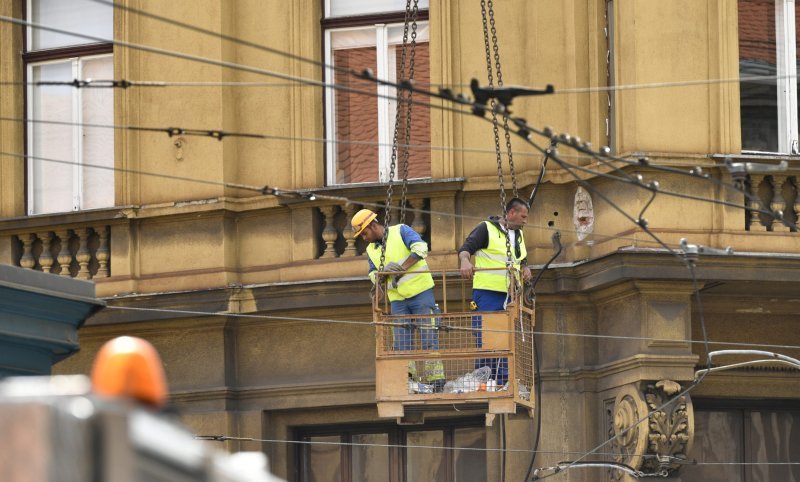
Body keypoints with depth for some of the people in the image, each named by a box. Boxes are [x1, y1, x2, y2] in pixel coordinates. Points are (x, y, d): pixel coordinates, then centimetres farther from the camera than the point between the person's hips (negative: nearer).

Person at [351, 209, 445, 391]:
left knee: (428, 338, -6)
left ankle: (436, 381, -5)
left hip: (421, 292, -6)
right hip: (398, 299, 6)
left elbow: (420, 249, -18)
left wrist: (401, 268, -23)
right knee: (402, 342, 0)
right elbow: (374, 275, 9)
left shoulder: (401, 231, -4)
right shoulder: (371, 250, 14)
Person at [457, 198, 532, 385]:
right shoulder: (486, 229, -3)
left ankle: (503, 381, 10)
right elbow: (465, 248, -10)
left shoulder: (518, 235, 20)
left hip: (509, 295, 7)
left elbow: (522, 260, 30)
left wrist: (525, 269, 8)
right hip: (487, 292, -7)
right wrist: (465, 261, -31)